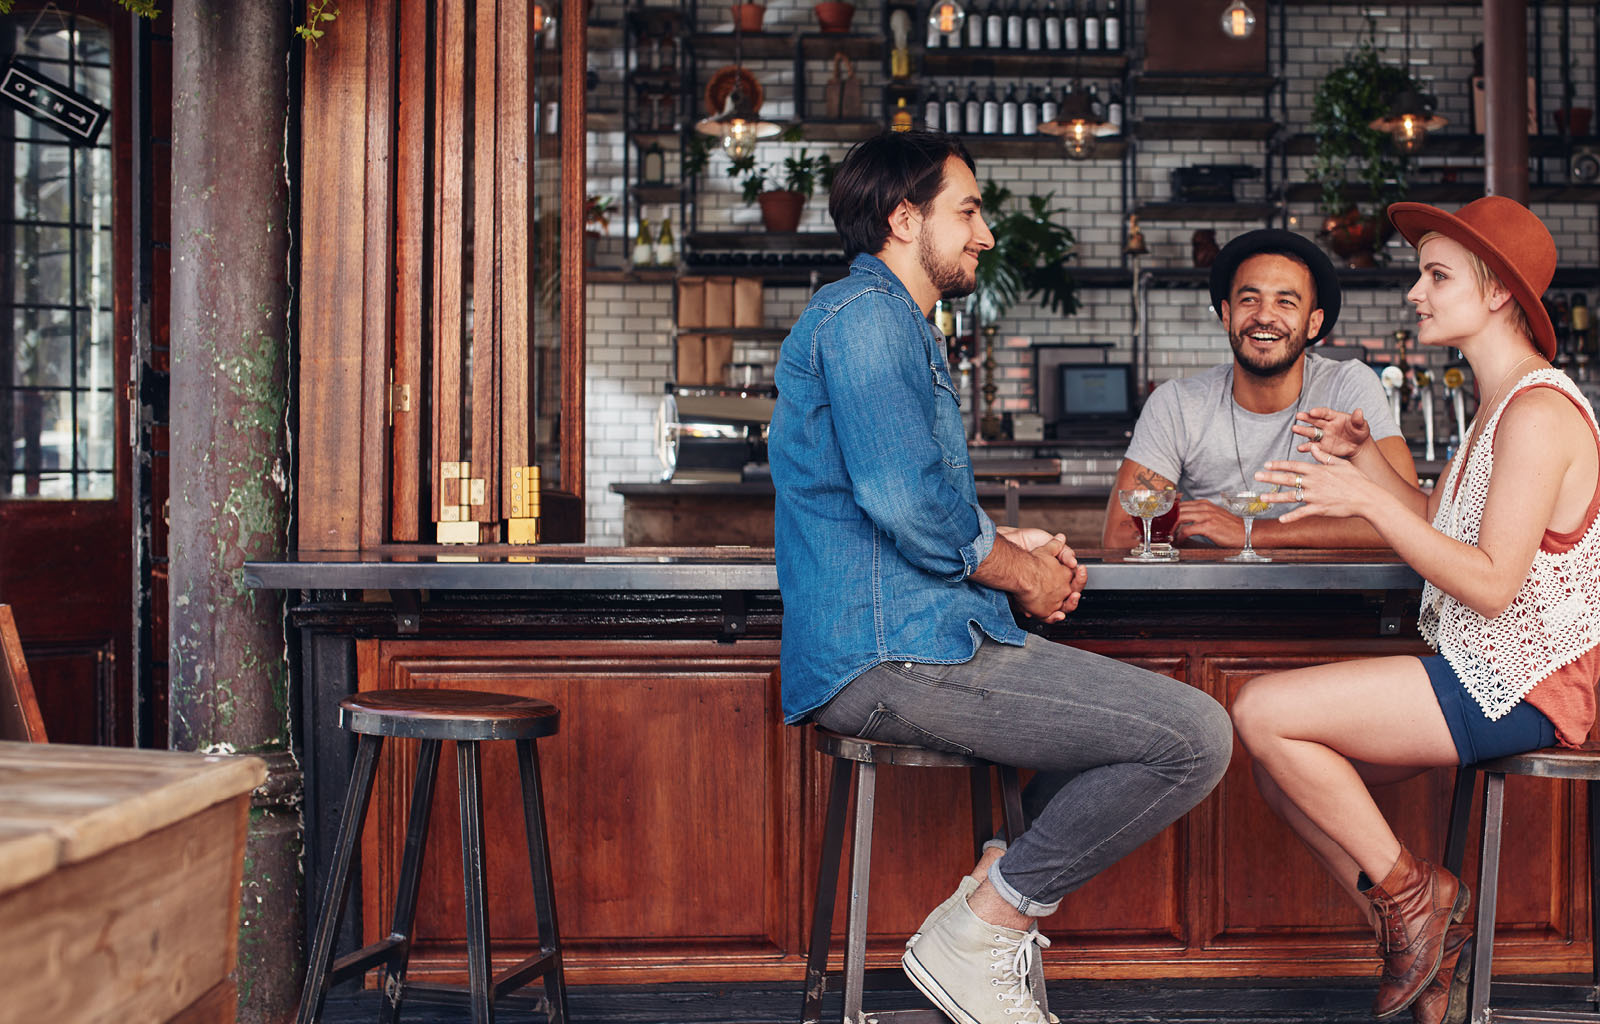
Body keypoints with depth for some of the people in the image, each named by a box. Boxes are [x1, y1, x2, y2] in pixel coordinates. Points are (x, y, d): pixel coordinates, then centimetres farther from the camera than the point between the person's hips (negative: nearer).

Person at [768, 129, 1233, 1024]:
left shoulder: (897, 326, 24)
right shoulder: (865, 313, -10)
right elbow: (908, 508, -21)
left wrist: (1007, 542, 12)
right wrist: (1022, 571, -4)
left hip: (914, 638, 11)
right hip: (895, 654, -11)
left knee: (1186, 723, 16)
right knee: (1196, 738, -16)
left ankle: (1002, 897, 8)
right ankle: (978, 933, -7)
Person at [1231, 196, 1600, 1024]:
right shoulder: (1501, 403, 16)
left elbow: (1491, 584, -23)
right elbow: (1442, 527, 18)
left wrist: (1369, 502, -26)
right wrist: (1362, 458, 7)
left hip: (1524, 687, -10)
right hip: (1485, 672, 10)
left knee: (1262, 712, -16)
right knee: (1284, 765, 6)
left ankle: (1411, 894, 0)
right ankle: (1429, 951, 10)